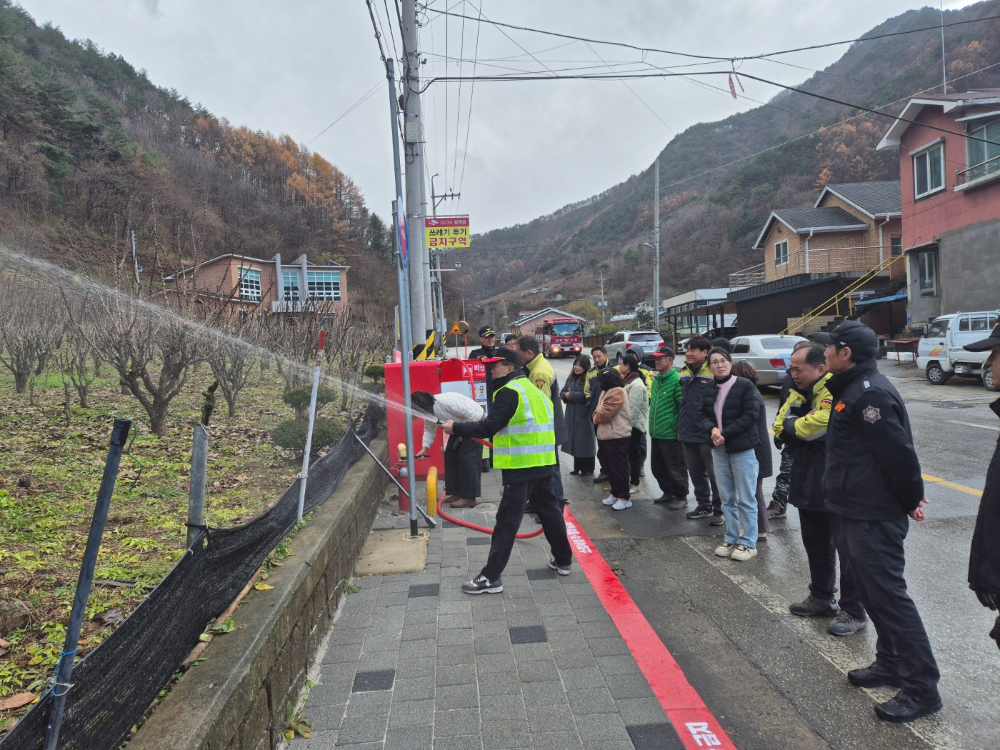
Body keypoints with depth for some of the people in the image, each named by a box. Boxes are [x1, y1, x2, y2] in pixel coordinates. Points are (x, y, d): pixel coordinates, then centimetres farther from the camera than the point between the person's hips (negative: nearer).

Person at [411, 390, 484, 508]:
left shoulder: (446, 402, -34)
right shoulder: (428, 411, -7)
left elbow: (471, 414, -30)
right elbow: (429, 430, 6)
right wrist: (424, 448, -6)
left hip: (475, 422, -9)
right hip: (462, 424, 9)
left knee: (466, 457, -13)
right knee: (450, 455, 7)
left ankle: (469, 497, -8)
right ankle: (456, 492, 16)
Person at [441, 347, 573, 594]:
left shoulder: (509, 391, -12)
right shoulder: (533, 389, 17)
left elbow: (489, 427, -18)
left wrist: (455, 427, -11)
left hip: (521, 465, -9)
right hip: (543, 462, 9)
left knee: (507, 520, -6)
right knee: (549, 510, 20)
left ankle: (491, 577, -1)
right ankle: (563, 560, 32)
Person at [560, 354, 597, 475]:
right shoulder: (571, 378, 12)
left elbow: (586, 395, -22)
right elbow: (562, 392, 14)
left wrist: (570, 395, -11)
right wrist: (565, 395, -10)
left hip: (584, 415, -7)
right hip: (571, 414, 7)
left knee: (585, 441, 0)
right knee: (575, 441, 13)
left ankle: (588, 468, 14)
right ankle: (577, 467, 26)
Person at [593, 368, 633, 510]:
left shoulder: (617, 392, -18)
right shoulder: (607, 391, 16)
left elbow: (605, 414, -22)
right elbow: (599, 410, 20)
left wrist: (596, 418, -3)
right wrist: (597, 416, -2)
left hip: (617, 437, -10)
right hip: (607, 436, 10)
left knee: (619, 468, -3)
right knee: (610, 467, 16)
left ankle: (625, 497, 5)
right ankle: (615, 493, 28)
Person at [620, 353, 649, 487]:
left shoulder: (636, 384, -20)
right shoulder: (629, 381, 13)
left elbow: (633, 408, -23)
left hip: (633, 424, -9)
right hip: (629, 423, 9)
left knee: (634, 453, 1)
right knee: (628, 452, 16)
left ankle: (634, 482, 10)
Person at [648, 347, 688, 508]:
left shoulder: (677, 380, -15)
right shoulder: (656, 380, 12)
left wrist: (680, 429, -16)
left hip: (671, 434, -9)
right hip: (656, 433, 9)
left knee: (675, 469, 3)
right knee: (657, 468, 17)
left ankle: (681, 497, 18)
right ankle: (668, 492, 34)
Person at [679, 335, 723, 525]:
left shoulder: (713, 373, -13)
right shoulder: (684, 373, 11)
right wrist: (680, 427, 18)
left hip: (707, 434, -7)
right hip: (688, 433, 8)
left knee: (714, 474, 1)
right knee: (696, 473, 16)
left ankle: (719, 510, 13)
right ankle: (704, 506, 30)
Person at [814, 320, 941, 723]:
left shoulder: (869, 394, -21)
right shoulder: (855, 389, 13)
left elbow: (898, 453, -24)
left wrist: (910, 499, -10)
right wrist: (909, 497, 18)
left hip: (874, 519, -11)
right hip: (857, 514, 11)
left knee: (889, 596, -3)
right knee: (874, 593, 20)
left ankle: (921, 687, 8)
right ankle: (890, 664, 34)